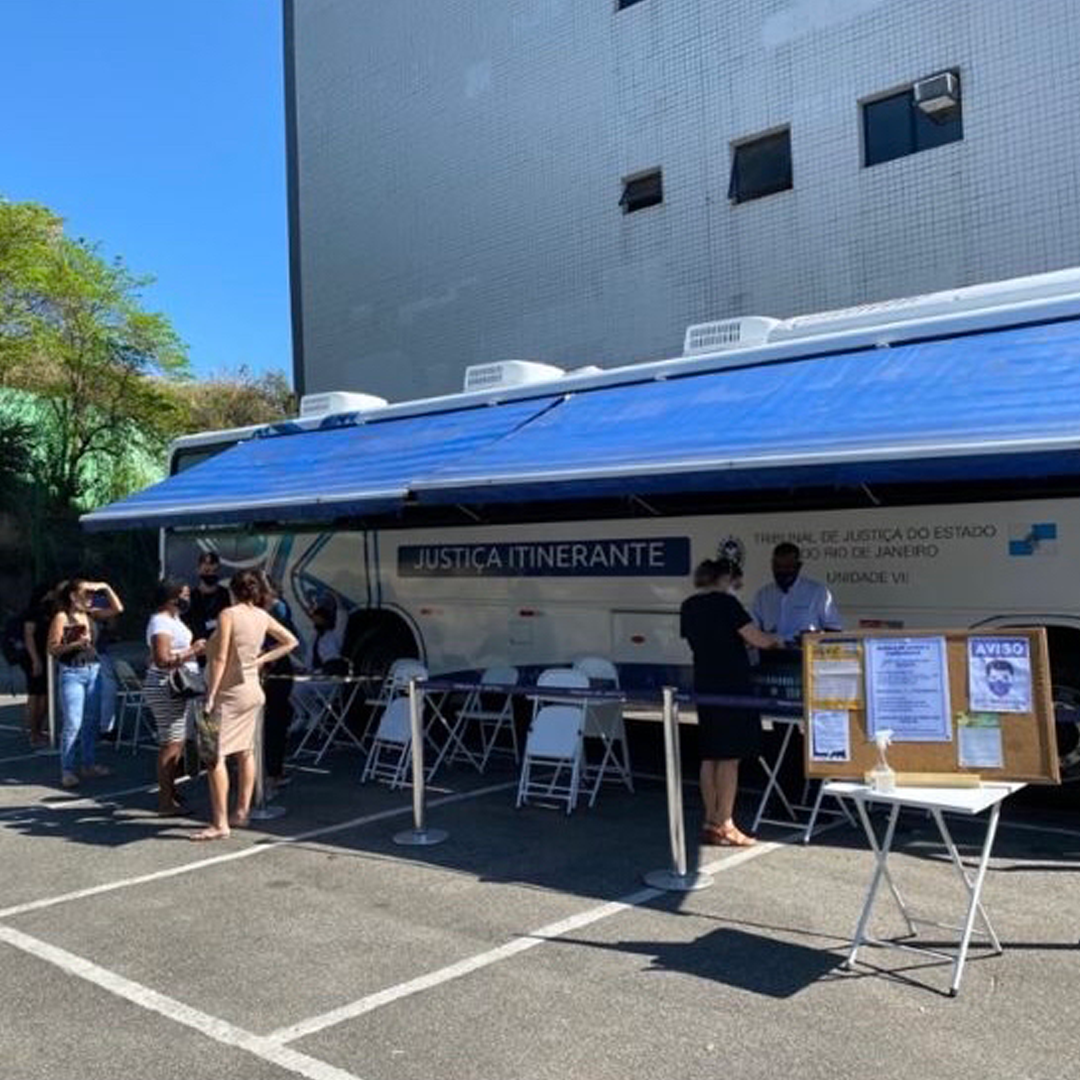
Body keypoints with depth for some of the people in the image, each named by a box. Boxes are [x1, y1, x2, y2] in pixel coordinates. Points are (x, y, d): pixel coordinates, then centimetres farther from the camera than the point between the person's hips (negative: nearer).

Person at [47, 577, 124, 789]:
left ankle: (88, 763, 21)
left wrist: (105, 588, 3)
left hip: (93, 670, 6)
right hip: (72, 673, -6)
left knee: (91, 721, 11)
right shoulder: (61, 618, -7)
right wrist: (76, 644, -20)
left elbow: (117, 609, 8)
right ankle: (67, 770, -1)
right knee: (73, 723, -8)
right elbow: (52, 649, -9)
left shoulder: (91, 614, 8)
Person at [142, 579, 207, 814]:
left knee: (178, 742, 14)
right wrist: (193, 651, -20)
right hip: (166, 689, -10)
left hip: (178, 688, 10)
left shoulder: (173, 619, 16)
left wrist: (195, 648, 13)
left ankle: (171, 790, 23)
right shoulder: (160, 623, -16)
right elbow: (162, 660, -24)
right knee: (172, 744, -8)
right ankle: (165, 801, -3)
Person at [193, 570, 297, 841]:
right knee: (246, 752, 16)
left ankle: (220, 823, -9)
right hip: (253, 691, 8)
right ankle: (242, 811, 25)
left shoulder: (228, 614, -14)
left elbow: (220, 658, -18)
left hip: (229, 694, -8)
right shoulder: (262, 616, 5)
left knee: (215, 756, -6)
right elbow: (291, 641, 15)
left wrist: (210, 696, -17)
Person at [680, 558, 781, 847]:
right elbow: (757, 639, -15)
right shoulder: (725, 603, -13)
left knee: (710, 756, 11)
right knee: (729, 758, -1)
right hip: (730, 686, -8)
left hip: (704, 685, 8)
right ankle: (725, 826, 3)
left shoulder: (689, 607, 10)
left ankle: (711, 823, 16)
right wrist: (776, 640, 6)